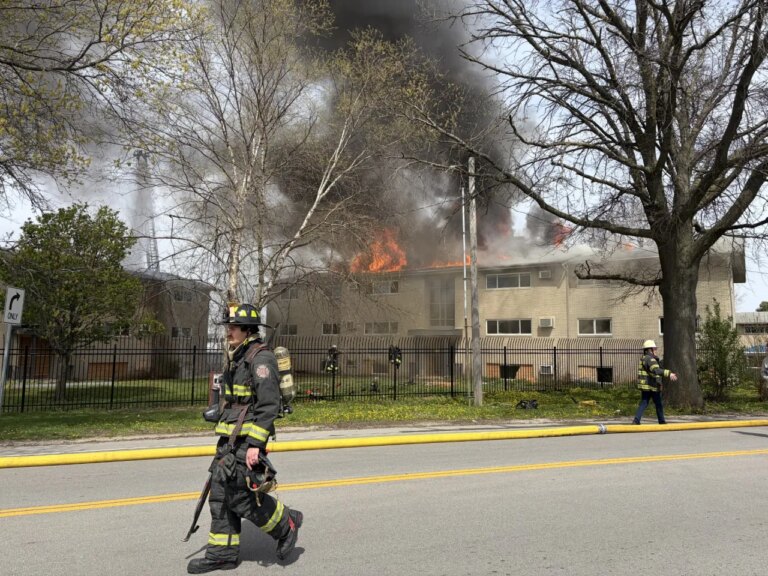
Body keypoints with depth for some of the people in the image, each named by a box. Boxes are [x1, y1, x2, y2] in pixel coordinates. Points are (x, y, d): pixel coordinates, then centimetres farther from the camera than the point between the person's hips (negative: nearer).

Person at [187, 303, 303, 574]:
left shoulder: (261, 358, -14)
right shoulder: (237, 358, 17)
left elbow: (269, 404, -21)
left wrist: (256, 443, -24)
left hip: (247, 440, -9)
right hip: (230, 439, 9)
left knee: (242, 495, -7)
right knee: (221, 494, 9)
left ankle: (287, 525, 15)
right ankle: (223, 553, 20)